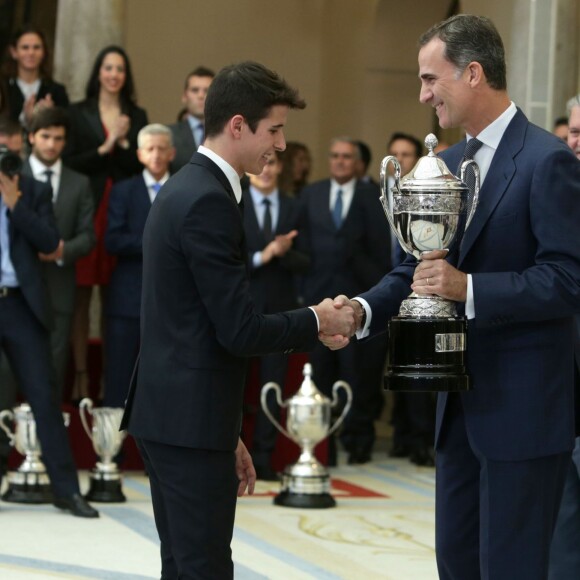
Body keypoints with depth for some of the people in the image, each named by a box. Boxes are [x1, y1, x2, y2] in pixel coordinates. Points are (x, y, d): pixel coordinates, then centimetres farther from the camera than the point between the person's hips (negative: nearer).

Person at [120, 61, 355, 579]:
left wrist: (227, 435, 21)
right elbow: (240, 331, -20)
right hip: (190, 420, -10)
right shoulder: (209, 203, -17)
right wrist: (318, 321, -3)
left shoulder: (184, 189, 15)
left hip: (165, 413, 10)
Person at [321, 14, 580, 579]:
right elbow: (420, 267, 13)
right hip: (461, 403, 8)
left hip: (522, 406, -8)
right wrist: (364, 309, -5)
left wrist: (469, 287, -25)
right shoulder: (448, 163, 12)